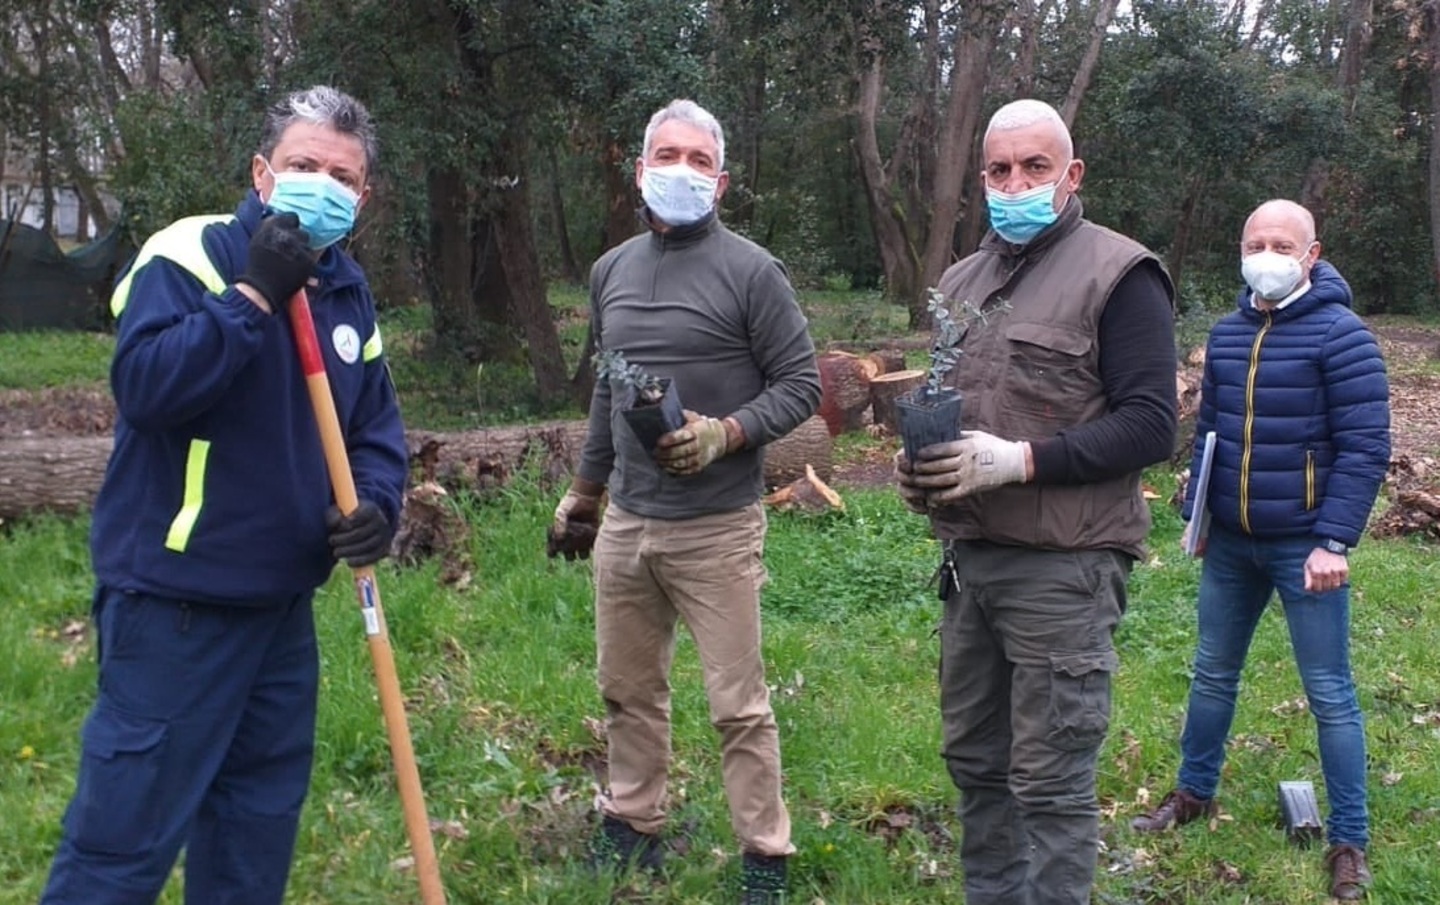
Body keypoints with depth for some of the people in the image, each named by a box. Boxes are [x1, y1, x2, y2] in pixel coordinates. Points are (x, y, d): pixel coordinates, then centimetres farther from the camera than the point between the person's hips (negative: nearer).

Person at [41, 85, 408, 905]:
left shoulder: (349, 293, 9)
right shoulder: (190, 255, -13)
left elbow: (377, 426, 12)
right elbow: (144, 386, -28)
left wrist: (379, 506, -8)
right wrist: (254, 296, -29)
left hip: (283, 602, 7)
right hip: (173, 601, -7)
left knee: (261, 819, 19)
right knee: (127, 835, -1)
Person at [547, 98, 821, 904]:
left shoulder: (752, 272, -8)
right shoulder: (612, 271, 11)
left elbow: (801, 385, -6)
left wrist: (726, 435, -21)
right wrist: (583, 491, 22)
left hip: (717, 529, -5)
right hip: (625, 522, 6)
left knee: (739, 706, 0)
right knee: (629, 690, 16)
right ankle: (633, 825, 33)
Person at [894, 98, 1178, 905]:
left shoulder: (1117, 275, -6)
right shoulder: (963, 281, 16)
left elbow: (1150, 424, -13)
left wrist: (1020, 461, -22)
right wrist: (917, 461, 4)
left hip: (1062, 570, -7)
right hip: (968, 558, 7)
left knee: (1051, 782, -2)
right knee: (975, 760, 15)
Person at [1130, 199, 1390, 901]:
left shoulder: (1340, 336, -12)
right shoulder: (1226, 334, 8)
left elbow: (1365, 447, -14)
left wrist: (1334, 540, -19)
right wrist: (1195, 513, 13)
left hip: (1305, 546, -6)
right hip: (1230, 542, 6)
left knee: (1329, 694, 2)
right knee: (1212, 675, 17)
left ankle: (1349, 842, 14)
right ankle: (1194, 793, 35)